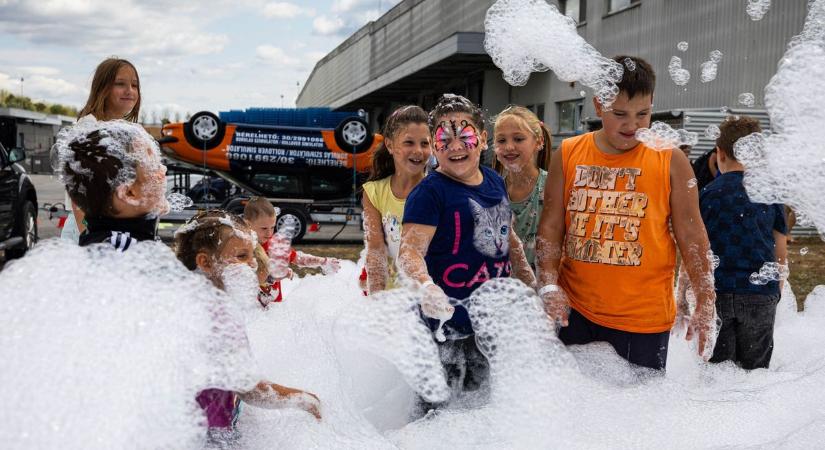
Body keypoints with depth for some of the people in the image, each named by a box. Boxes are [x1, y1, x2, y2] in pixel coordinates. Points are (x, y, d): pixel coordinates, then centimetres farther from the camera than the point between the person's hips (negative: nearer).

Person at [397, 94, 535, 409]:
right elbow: (410, 250, -25)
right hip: (448, 321, -7)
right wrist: (426, 287, -43)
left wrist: (528, 281, 20)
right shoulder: (429, 192, -16)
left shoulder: (495, 182, 7)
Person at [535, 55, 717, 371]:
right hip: (573, 311, 2)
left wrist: (705, 305, -2)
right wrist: (548, 285, -8)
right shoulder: (568, 154, 4)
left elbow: (692, 237, 2)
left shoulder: (670, 160, -1)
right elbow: (550, 227, 4)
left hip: (643, 319, -2)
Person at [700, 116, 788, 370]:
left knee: (715, 371, 7)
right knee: (755, 367, 11)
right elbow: (781, 252, 6)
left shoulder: (708, 194, -3)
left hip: (717, 292, -1)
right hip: (761, 294, 2)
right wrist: (777, 291, 19)